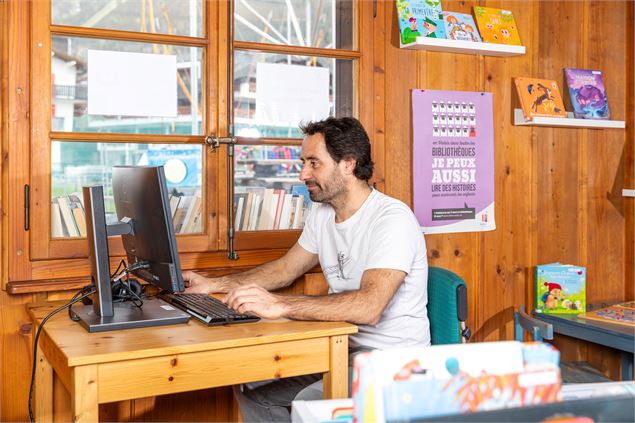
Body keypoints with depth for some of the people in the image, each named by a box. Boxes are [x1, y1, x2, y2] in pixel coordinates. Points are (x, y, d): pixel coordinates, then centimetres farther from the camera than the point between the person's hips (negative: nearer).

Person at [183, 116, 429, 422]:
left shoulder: (392, 219, -21)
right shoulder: (322, 214, 6)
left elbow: (369, 307, -34)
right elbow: (286, 268, 18)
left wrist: (279, 305, -40)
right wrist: (212, 285, 10)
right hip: (340, 345, 8)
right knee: (250, 385, -2)